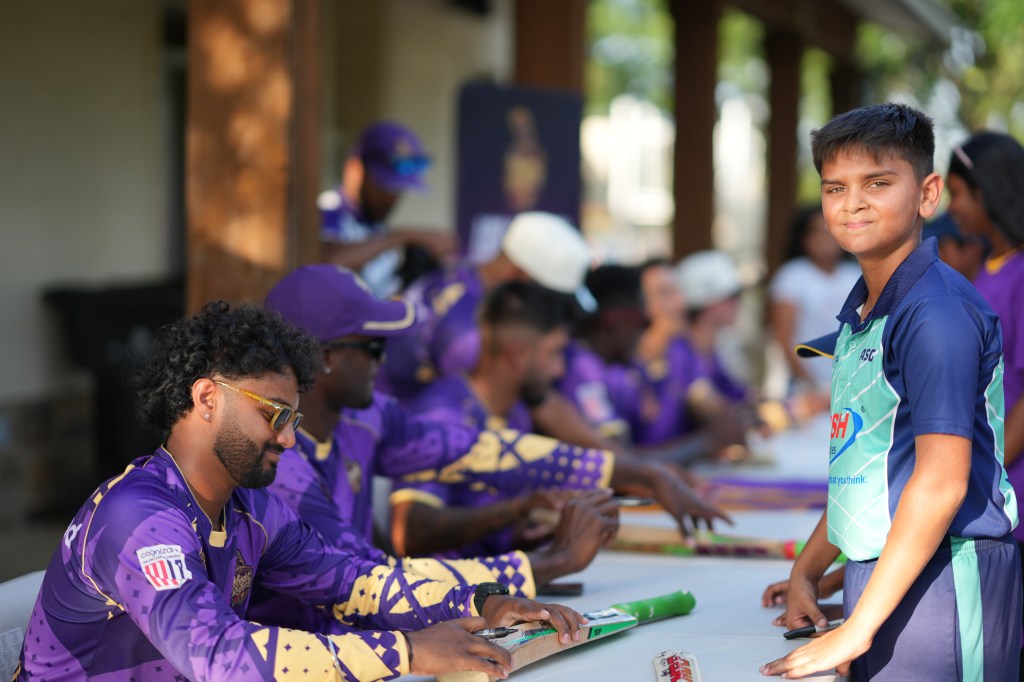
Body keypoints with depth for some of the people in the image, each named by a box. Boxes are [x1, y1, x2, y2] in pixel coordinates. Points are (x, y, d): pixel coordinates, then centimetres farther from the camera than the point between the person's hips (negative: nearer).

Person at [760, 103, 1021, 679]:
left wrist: (856, 630, -21)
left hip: (939, 581, -9)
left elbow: (941, 481, -22)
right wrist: (806, 572, 18)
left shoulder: (938, 312, -16)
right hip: (880, 572, 9)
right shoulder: (860, 314, 13)